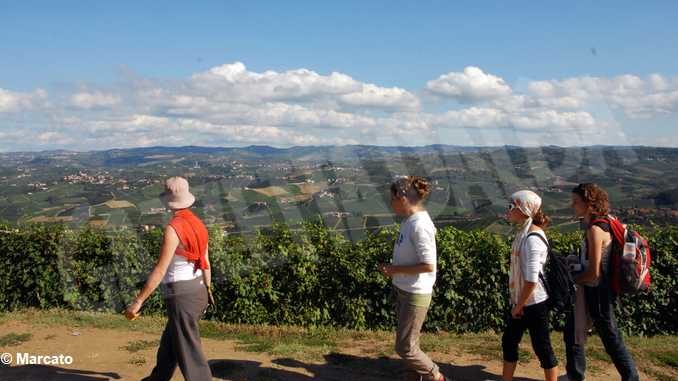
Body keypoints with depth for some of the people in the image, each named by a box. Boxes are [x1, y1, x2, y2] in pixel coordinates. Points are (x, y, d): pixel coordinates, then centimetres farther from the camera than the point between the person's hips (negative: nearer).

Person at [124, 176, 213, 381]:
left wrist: (138, 302, -18)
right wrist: (206, 293, 25)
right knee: (169, 342, 27)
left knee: (189, 352, 0)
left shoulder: (173, 228, -19)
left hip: (181, 295, -9)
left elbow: (160, 271, -22)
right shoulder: (198, 224, 4)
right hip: (198, 292, 9)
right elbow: (206, 264, 11)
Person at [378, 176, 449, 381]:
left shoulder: (419, 226, -23)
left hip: (415, 295, -9)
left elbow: (428, 265, -26)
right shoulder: (409, 220, 6)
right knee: (408, 344, 18)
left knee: (405, 347, 2)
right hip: (403, 291, 9)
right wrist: (392, 268, 2)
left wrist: (395, 269, -18)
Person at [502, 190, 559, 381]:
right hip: (520, 301, 9)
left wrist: (519, 306, -14)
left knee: (542, 348, 4)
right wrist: (516, 304, 13)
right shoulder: (523, 233, 7)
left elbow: (532, 279, -24)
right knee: (508, 342, 16)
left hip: (534, 303, -9)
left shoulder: (532, 238, -21)